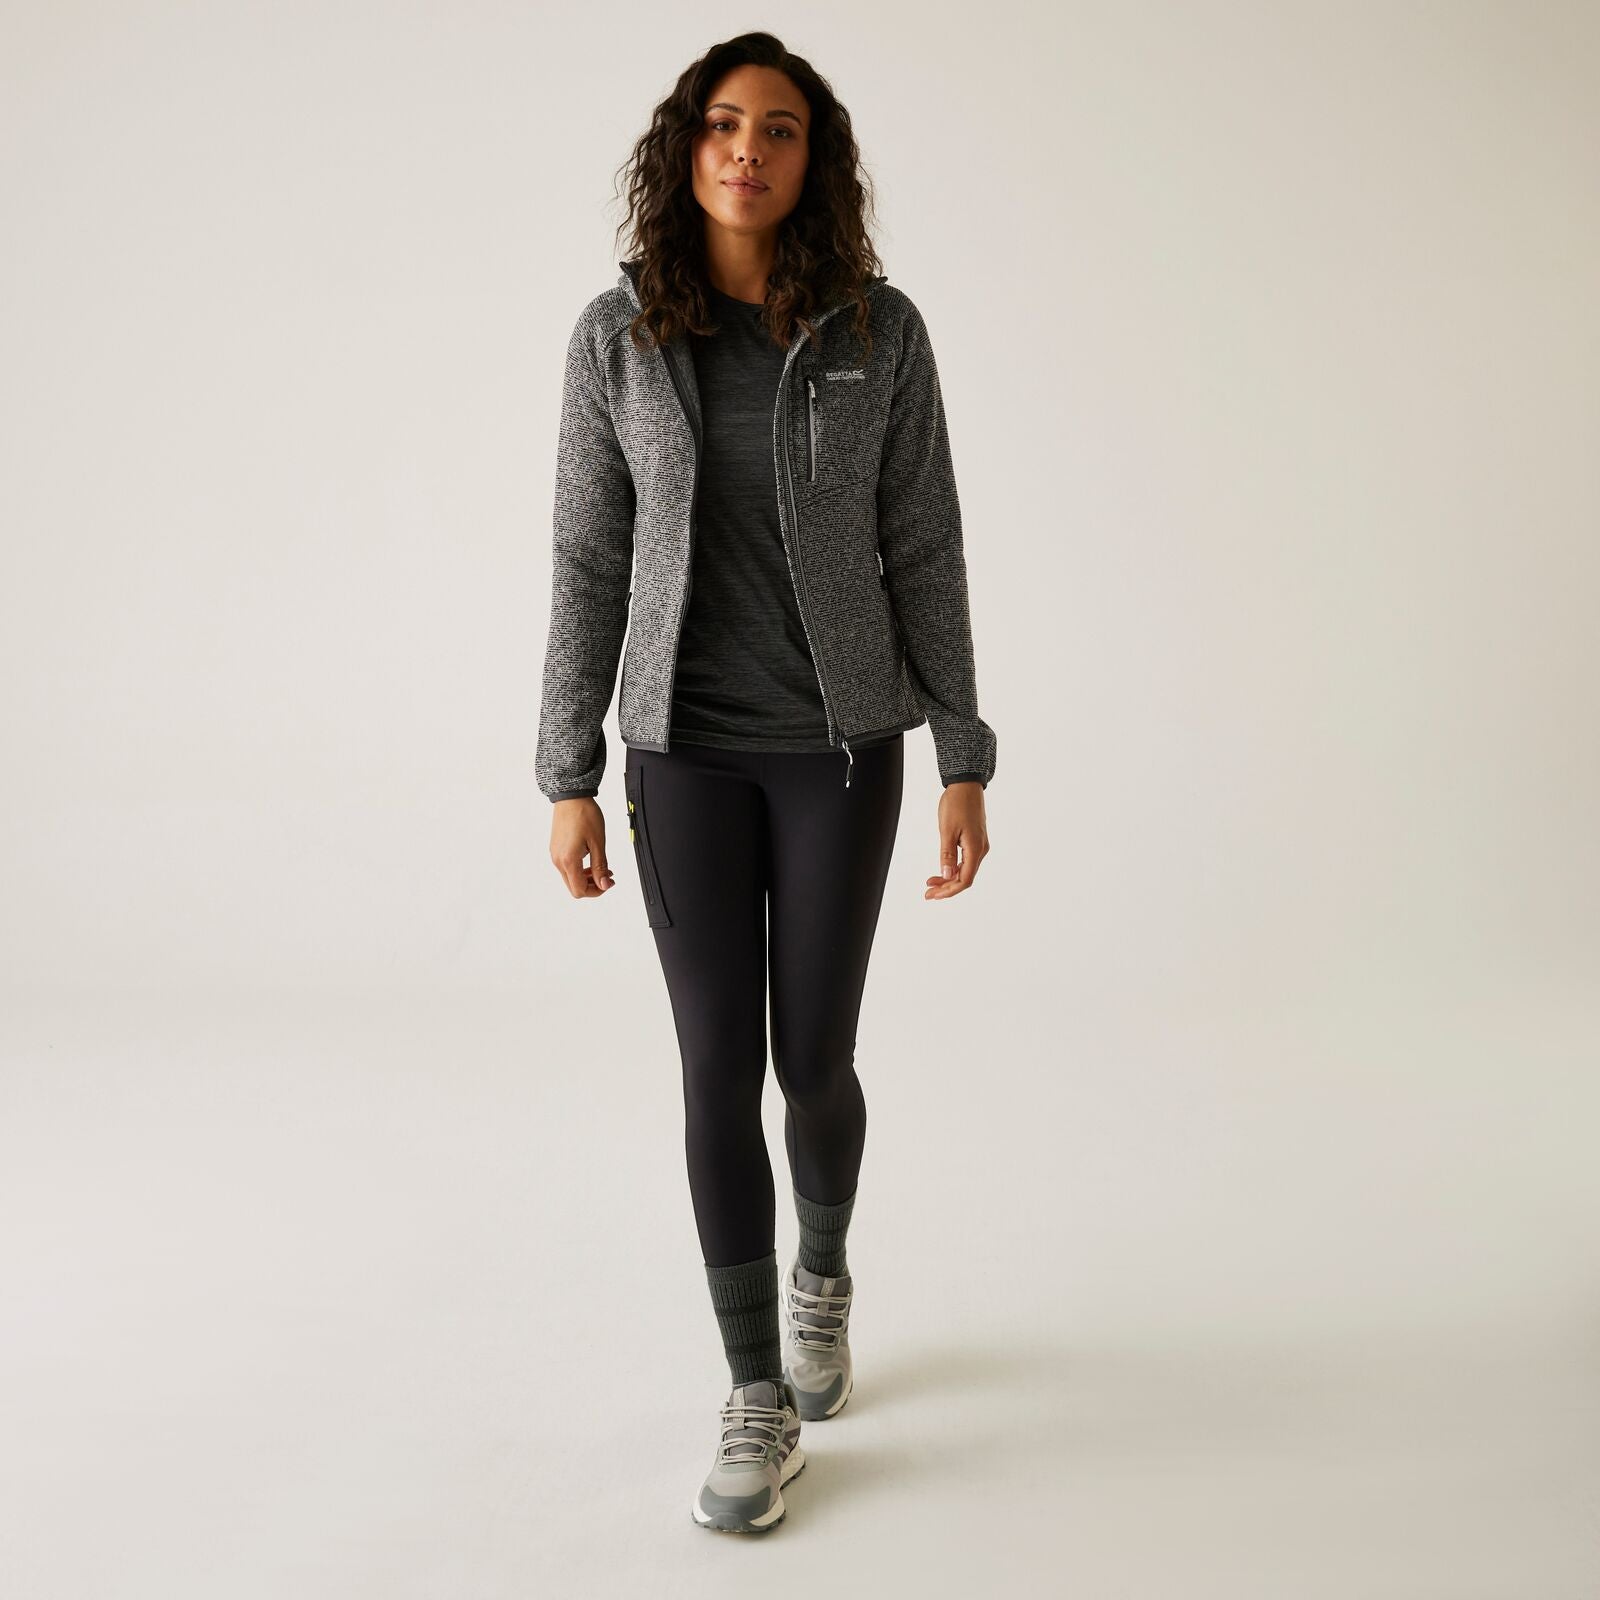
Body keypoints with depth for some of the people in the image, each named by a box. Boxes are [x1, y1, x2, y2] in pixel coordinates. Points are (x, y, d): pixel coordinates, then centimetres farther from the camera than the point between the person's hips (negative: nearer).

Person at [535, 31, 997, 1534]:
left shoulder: (881, 331, -4)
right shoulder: (619, 334, -2)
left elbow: (922, 553, -2)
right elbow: (589, 559, -1)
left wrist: (965, 766, -4)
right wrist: (569, 779, -3)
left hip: (840, 744, 0)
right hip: (686, 748, 1)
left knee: (813, 1058, 4)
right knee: (719, 1068, -1)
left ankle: (821, 1269, 38)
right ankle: (760, 1400, 14)